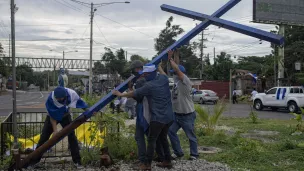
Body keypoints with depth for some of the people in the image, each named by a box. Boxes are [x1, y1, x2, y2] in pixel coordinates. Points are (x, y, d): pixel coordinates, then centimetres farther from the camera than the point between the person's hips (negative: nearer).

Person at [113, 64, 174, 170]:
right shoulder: (164, 78, 4)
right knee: (163, 138, 19)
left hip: (158, 118, -8)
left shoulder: (149, 86, -14)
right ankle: (168, 161, 23)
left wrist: (120, 94, 8)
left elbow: (134, 94, -5)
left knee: (151, 140, -1)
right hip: (169, 116, 8)